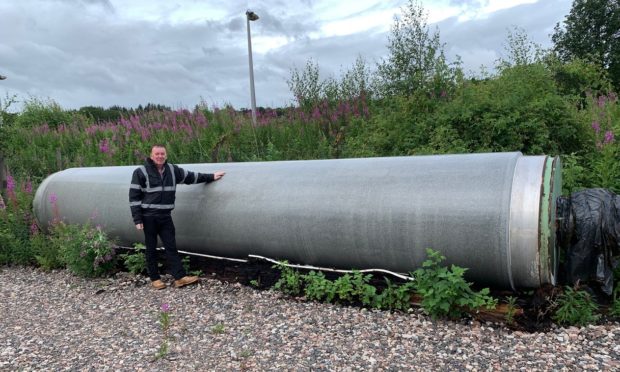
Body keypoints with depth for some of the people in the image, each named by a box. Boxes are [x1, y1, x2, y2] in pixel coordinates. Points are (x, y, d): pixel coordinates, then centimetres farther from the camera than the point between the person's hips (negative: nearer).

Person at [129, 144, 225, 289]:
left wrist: (210, 177, 20)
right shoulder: (141, 172, -6)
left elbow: (190, 177, 19)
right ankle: (155, 279, 15)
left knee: (171, 246, 2)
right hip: (149, 217, -4)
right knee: (151, 249, 5)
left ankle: (180, 277, 2)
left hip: (165, 216, 4)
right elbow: (134, 197, -7)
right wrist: (137, 219, -12)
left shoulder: (172, 170, 7)